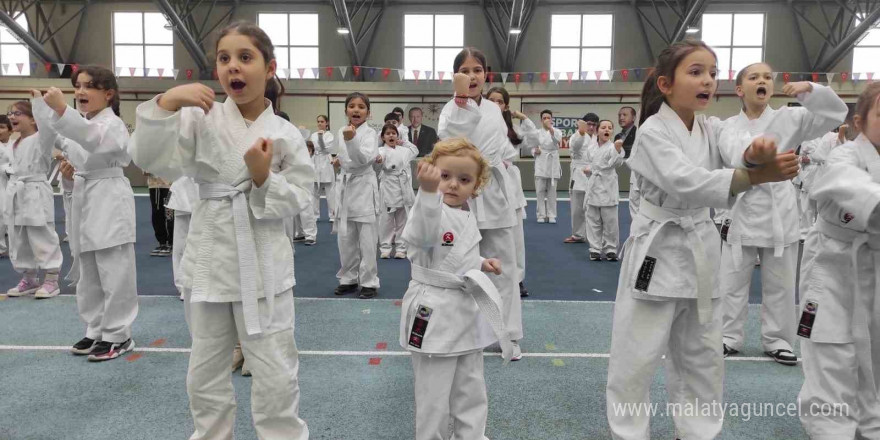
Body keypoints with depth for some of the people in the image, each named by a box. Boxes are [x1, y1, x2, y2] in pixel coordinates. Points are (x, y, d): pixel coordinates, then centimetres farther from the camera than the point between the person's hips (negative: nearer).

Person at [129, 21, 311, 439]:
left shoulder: (286, 135, -4)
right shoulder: (201, 118, -2)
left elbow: (297, 200, -3)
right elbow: (151, 159, -12)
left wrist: (264, 177, -20)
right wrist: (166, 103, -22)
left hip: (264, 264, -2)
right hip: (210, 257, 2)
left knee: (276, 374, 5)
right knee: (205, 372, 18)